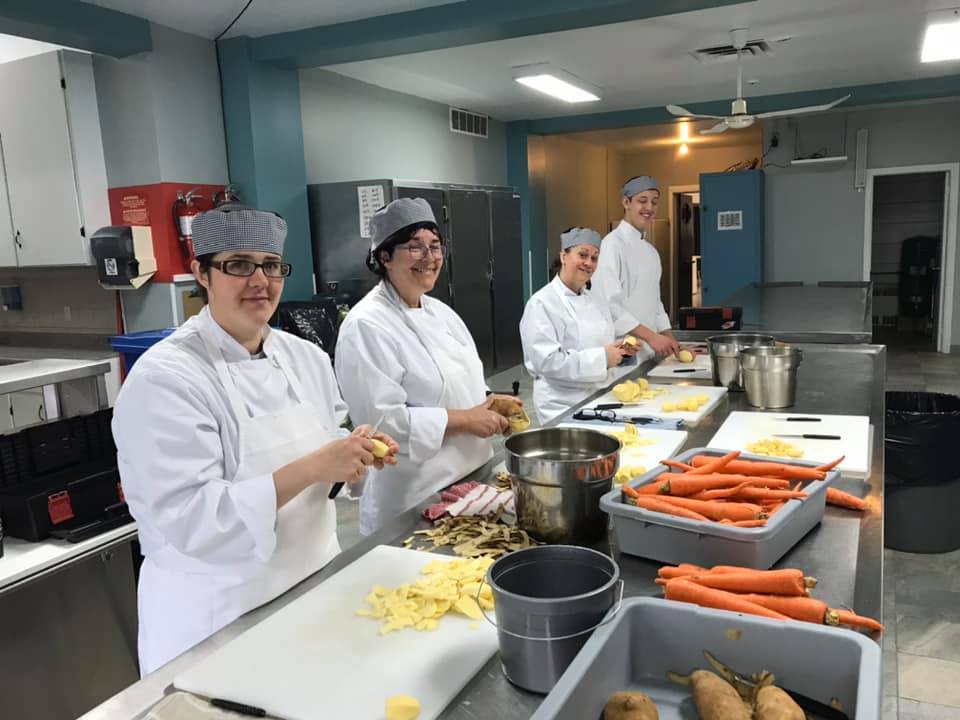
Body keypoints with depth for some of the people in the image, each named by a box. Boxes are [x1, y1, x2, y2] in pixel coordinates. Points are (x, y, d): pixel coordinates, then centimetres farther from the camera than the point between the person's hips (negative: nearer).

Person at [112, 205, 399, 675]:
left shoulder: (306, 357, 2)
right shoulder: (164, 377, -19)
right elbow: (189, 519, -25)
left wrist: (356, 455, -11)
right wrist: (311, 468, -31)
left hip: (315, 584, 7)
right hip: (217, 617, -6)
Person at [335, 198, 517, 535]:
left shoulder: (440, 312, 9)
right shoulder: (366, 326, -18)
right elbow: (381, 420, -24)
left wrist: (491, 405, -2)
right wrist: (465, 420, -19)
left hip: (472, 478, 8)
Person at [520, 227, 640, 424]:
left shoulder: (596, 302, 11)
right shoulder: (541, 303, -13)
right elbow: (547, 360, -22)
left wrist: (620, 350, 1)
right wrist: (601, 358, -23)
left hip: (600, 399, 7)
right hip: (562, 405, -7)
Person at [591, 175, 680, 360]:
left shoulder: (651, 251, 14)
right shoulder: (613, 244, -11)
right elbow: (608, 303, -20)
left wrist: (671, 341, 7)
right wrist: (651, 336, -23)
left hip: (650, 352, 7)